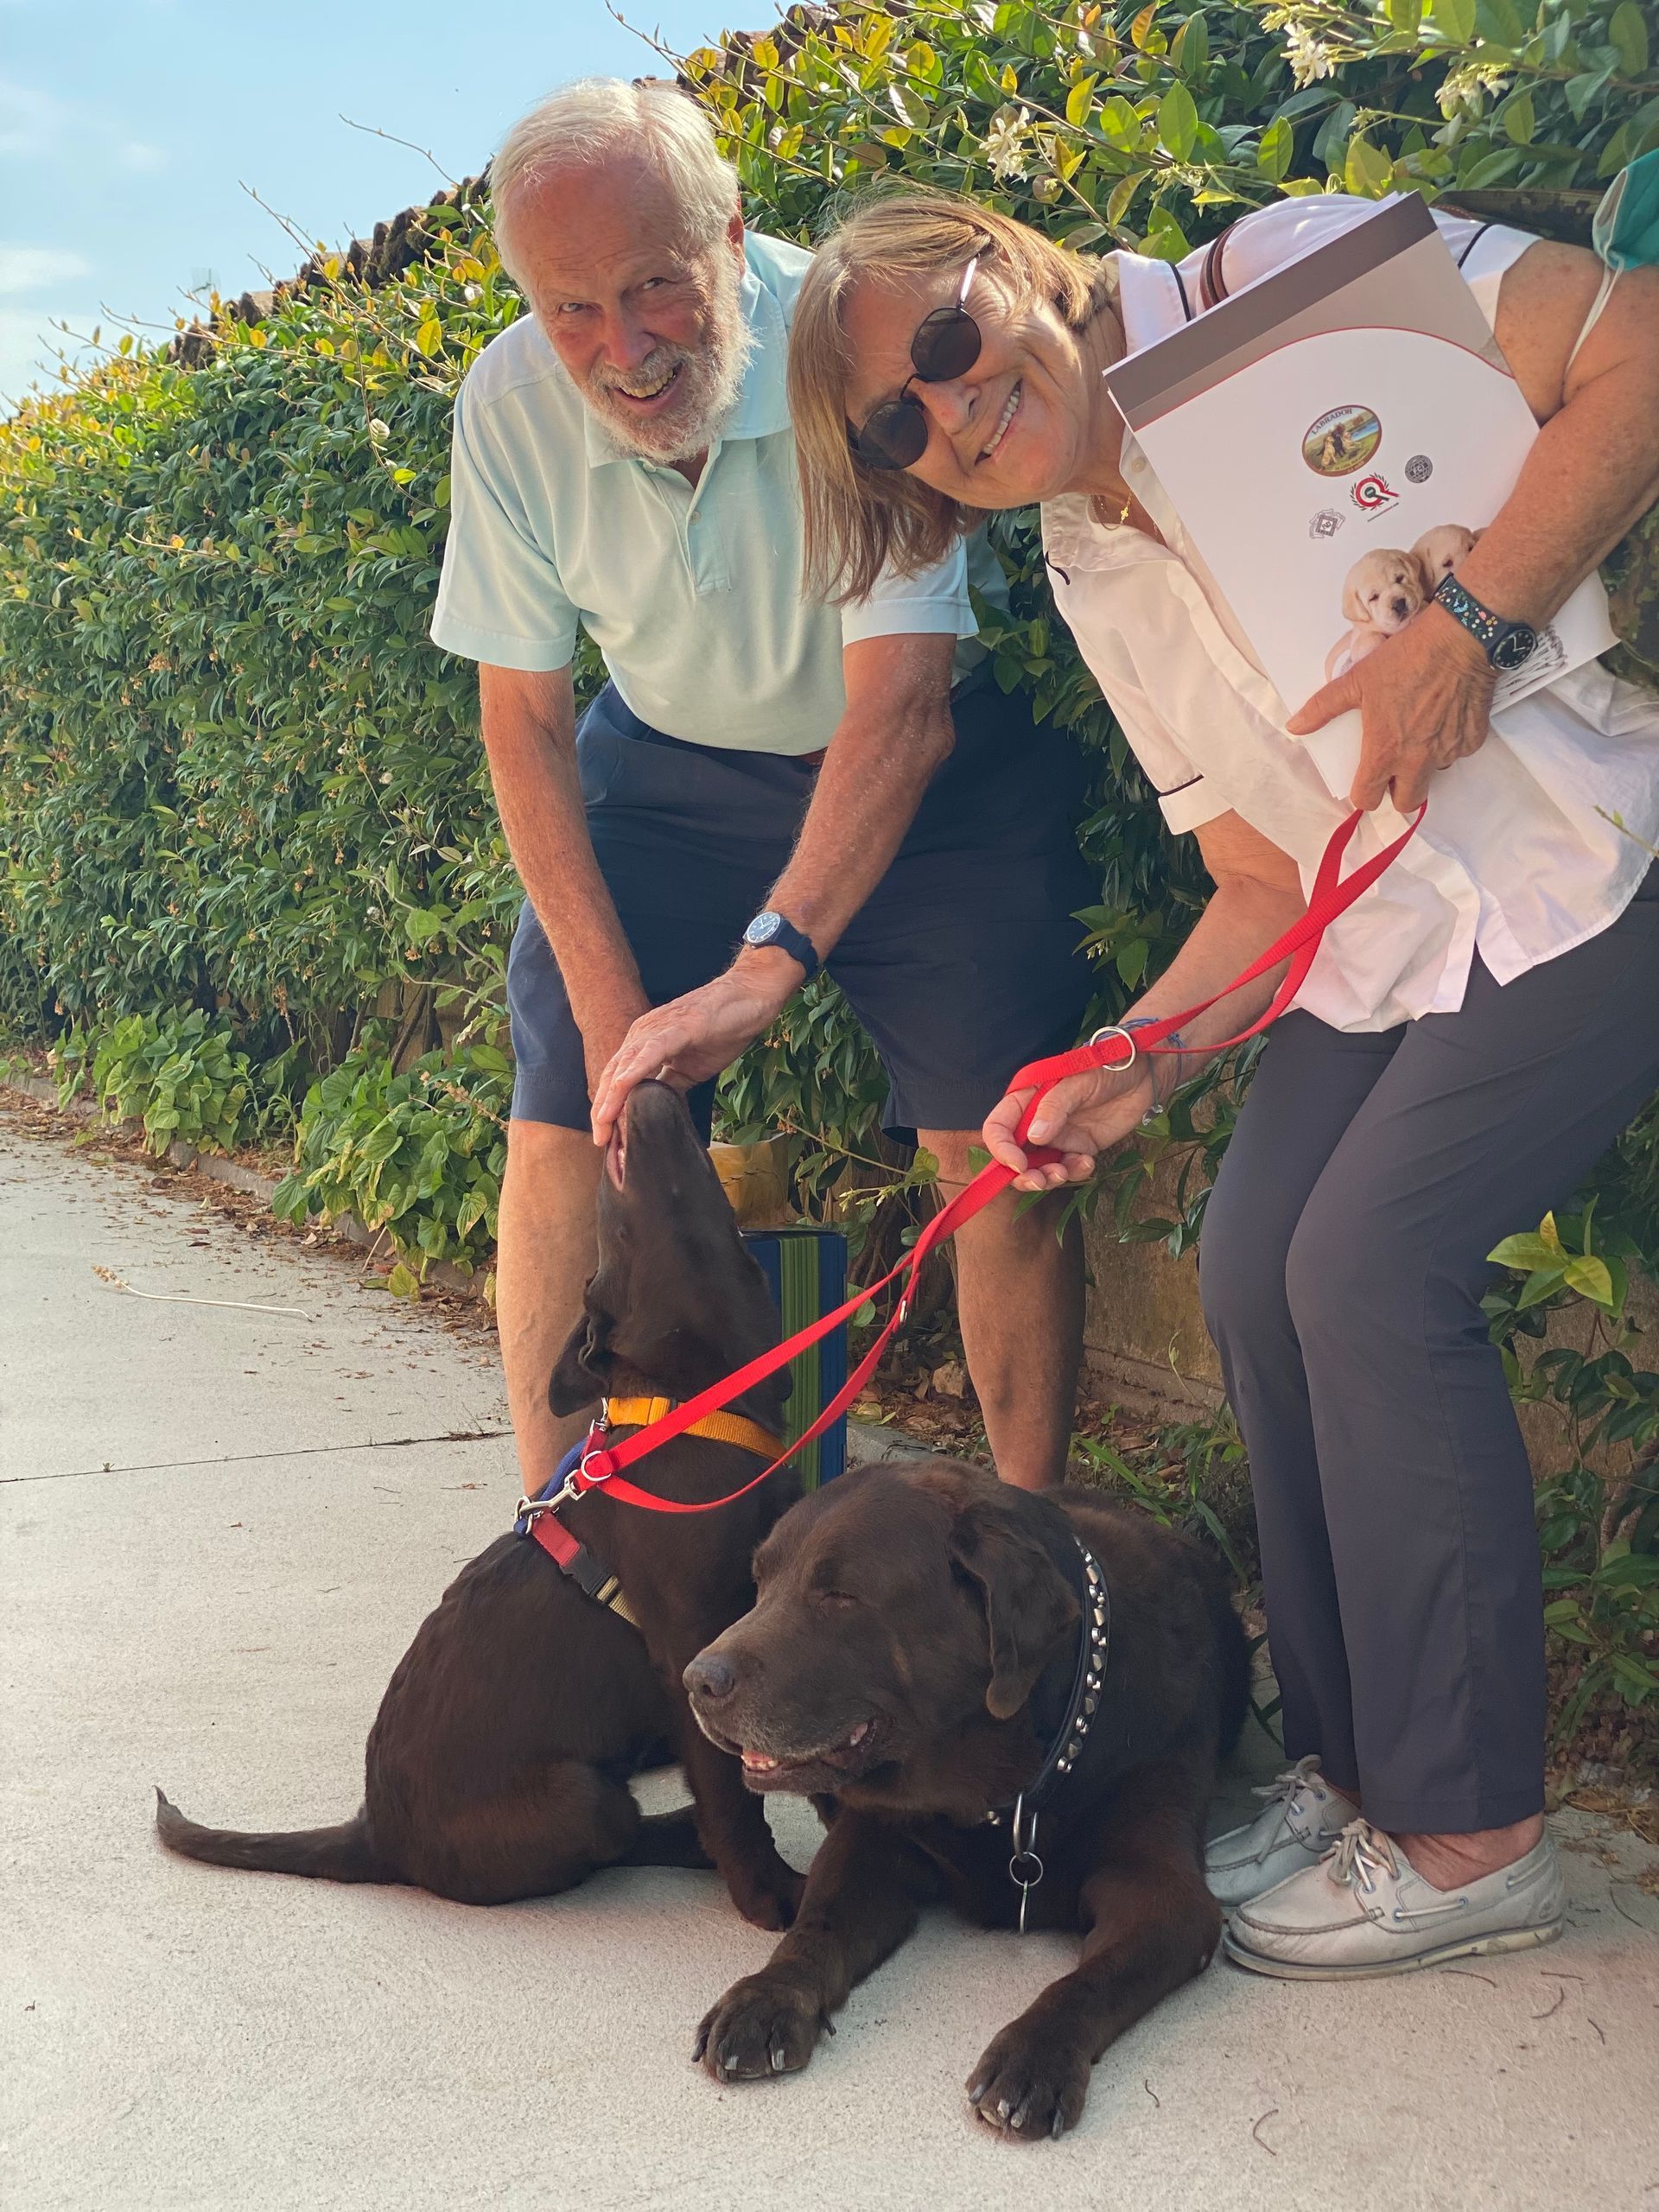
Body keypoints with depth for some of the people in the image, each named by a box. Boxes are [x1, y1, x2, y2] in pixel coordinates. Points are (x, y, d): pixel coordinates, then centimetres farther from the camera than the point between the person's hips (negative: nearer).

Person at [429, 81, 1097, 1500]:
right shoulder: (511, 403, -16)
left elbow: (901, 705, -33)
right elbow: (525, 716, -8)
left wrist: (762, 968, -44)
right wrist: (608, 1002, -15)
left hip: (930, 766, -3)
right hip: (668, 766, 3)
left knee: (995, 1145, -12)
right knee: (564, 1129, -6)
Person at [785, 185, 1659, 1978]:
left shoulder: (1287, 282, -10)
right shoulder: (1095, 584, 9)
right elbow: (1268, 876, 9)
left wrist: (1469, 621, -25)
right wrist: (1140, 1061, -5)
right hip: (1404, 930, 7)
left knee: (1368, 1264, -16)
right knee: (1253, 1272, -2)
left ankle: (1470, 1830, -2)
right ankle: (1354, 1766, 15)